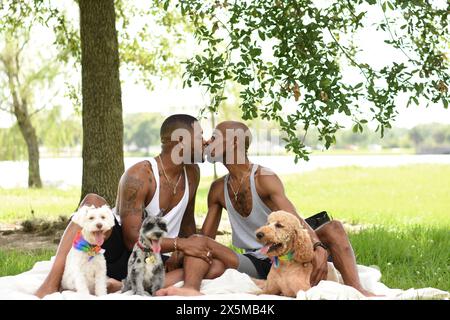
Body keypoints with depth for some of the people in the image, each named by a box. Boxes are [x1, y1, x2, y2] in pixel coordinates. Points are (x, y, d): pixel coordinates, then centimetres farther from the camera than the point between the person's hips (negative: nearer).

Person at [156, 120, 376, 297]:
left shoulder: (264, 179, -10)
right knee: (197, 241, -18)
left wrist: (319, 248, -43)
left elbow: (295, 221, -23)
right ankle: (190, 289, -50)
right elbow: (206, 236, 12)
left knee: (333, 228, -26)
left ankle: (356, 290, -43)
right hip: (253, 263, 4)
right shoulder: (218, 189, 7)